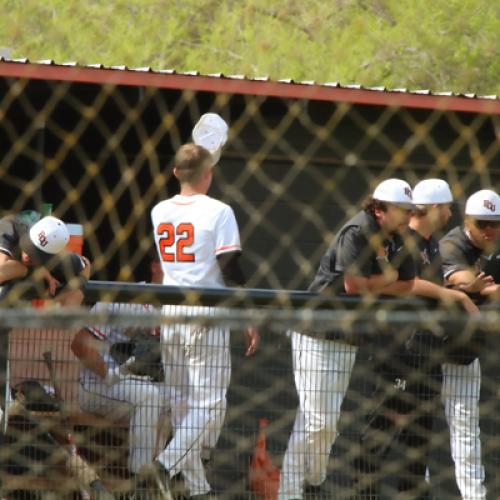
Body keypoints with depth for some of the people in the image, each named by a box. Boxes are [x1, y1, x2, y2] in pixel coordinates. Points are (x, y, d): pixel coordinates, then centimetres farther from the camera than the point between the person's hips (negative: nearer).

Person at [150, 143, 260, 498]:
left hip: (168, 313, 6)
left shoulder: (159, 212, 8)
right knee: (210, 402, -5)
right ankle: (169, 462, -23)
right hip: (206, 314, -6)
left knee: (183, 401, 12)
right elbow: (230, 270, -12)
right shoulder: (218, 211, -8)